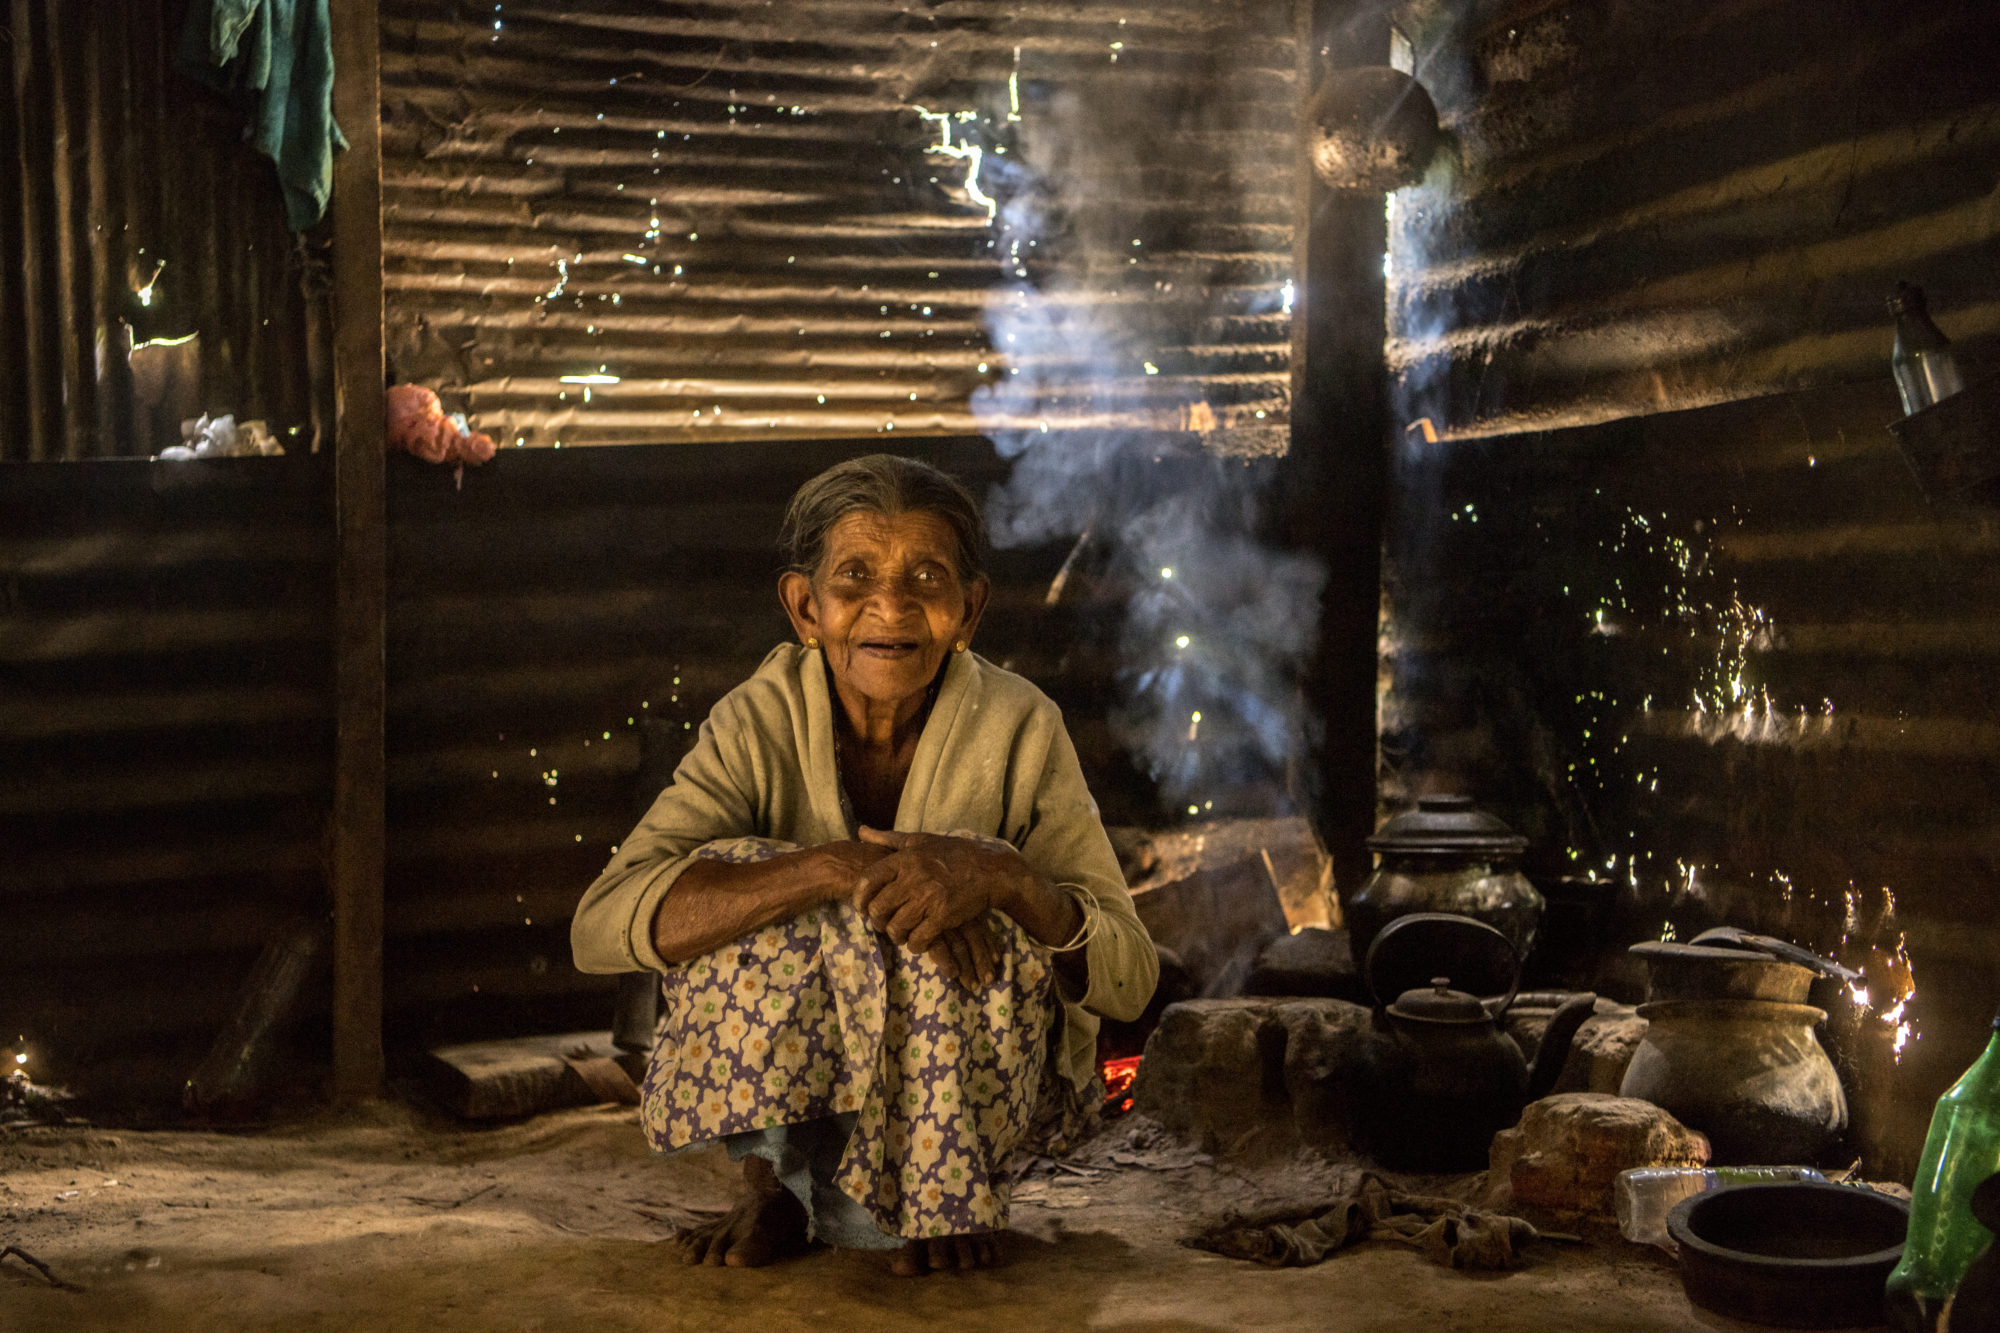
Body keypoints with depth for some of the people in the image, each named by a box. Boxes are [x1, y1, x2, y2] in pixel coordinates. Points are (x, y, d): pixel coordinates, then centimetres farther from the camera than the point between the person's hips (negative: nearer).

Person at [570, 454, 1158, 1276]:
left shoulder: (1019, 729, -15)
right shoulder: (759, 723, -14)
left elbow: (1130, 981, -17)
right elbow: (600, 926, -28)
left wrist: (1001, 878, -39)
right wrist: (838, 868, -40)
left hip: (976, 1093, 0)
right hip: (780, 1074, 1)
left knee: (973, 904, -29)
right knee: (731, 873, -25)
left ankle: (952, 1195, -5)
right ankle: (774, 1184, -4)